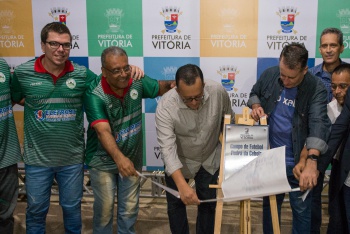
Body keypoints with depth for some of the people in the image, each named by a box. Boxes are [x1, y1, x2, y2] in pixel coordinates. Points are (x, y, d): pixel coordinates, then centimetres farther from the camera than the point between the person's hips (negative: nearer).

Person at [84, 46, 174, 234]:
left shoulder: (137, 81, -12)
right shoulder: (95, 94, -26)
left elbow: (160, 87, 7)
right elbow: (103, 131, -37)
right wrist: (119, 158, -53)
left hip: (132, 158, 4)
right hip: (103, 161, -4)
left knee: (130, 208, 16)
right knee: (104, 208, 11)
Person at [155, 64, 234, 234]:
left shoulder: (218, 92, -25)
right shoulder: (165, 107, -33)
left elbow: (229, 121, -5)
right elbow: (168, 148, -37)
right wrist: (182, 185, -48)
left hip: (210, 158, 2)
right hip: (179, 160, -1)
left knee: (208, 204, 13)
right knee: (176, 204, 12)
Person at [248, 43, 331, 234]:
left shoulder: (316, 89, -20)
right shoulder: (269, 75, -7)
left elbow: (318, 124, -32)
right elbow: (254, 93, 12)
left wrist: (311, 161, -46)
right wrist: (256, 106, -12)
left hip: (298, 161, -3)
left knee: (301, 208, 11)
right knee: (270, 203, 20)